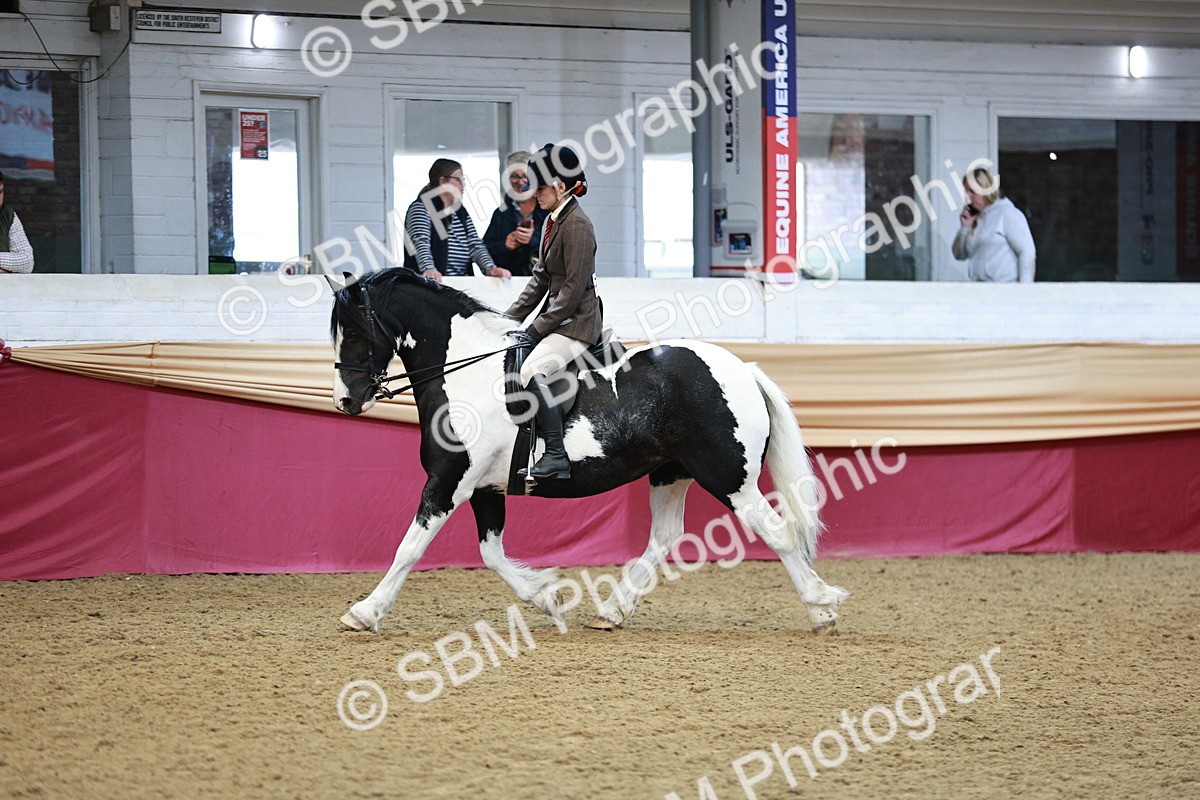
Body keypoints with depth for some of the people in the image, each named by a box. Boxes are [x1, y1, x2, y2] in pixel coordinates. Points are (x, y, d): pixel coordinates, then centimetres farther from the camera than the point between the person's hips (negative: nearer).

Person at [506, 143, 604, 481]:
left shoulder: (576, 225, -17)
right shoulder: (552, 221, 13)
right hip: (557, 317, 11)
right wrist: (511, 318, 9)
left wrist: (534, 330, -19)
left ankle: (556, 456, -25)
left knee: (532, 369, -28)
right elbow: (541, 278, 18)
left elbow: (573, 289, -20)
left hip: (578, 322, -11)